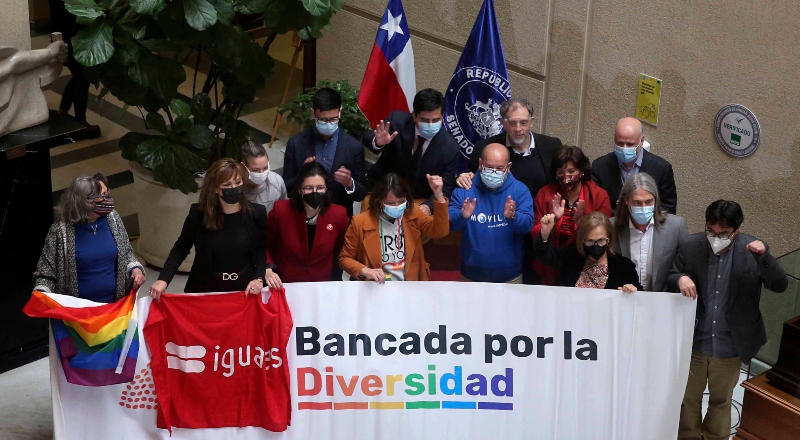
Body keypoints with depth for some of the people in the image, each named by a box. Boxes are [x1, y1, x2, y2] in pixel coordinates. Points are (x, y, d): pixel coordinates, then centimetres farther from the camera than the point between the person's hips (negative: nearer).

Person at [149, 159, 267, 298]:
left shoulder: (257, 213, -10)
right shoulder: (198, 213, -13)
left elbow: (262, 250, 1)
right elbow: (181, 248, -3)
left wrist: (259, 278, -15)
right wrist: (163, 279, -14)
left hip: (244, 289, 1)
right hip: (205, 288, -1)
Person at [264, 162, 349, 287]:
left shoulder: (338, 215, -5)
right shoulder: (281, 210, -9)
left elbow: (342, 253, 11)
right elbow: (264, 246, 5)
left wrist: (334, 282, 2)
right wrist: (268, 270, -11)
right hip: (285, 285, -1)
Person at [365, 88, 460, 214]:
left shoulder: (450, 147, -19)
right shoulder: (397, 120, -17)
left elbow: (445, 189, -13)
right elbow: (367, 137, -9)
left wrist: (429, 206, -35)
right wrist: (378, 142, -34)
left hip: (419, 202, 0)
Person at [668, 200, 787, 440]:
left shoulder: (752, 250, -13)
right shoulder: (690, 245, -10)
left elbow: (780, 285, -15)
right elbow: (670, 280, 0)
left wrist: (764, 256, -33)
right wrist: (680, 278, -25)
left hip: (729, 346, -1)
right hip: (693, 342, 1)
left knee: (721, 401, 20)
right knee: (688, 398, 19)